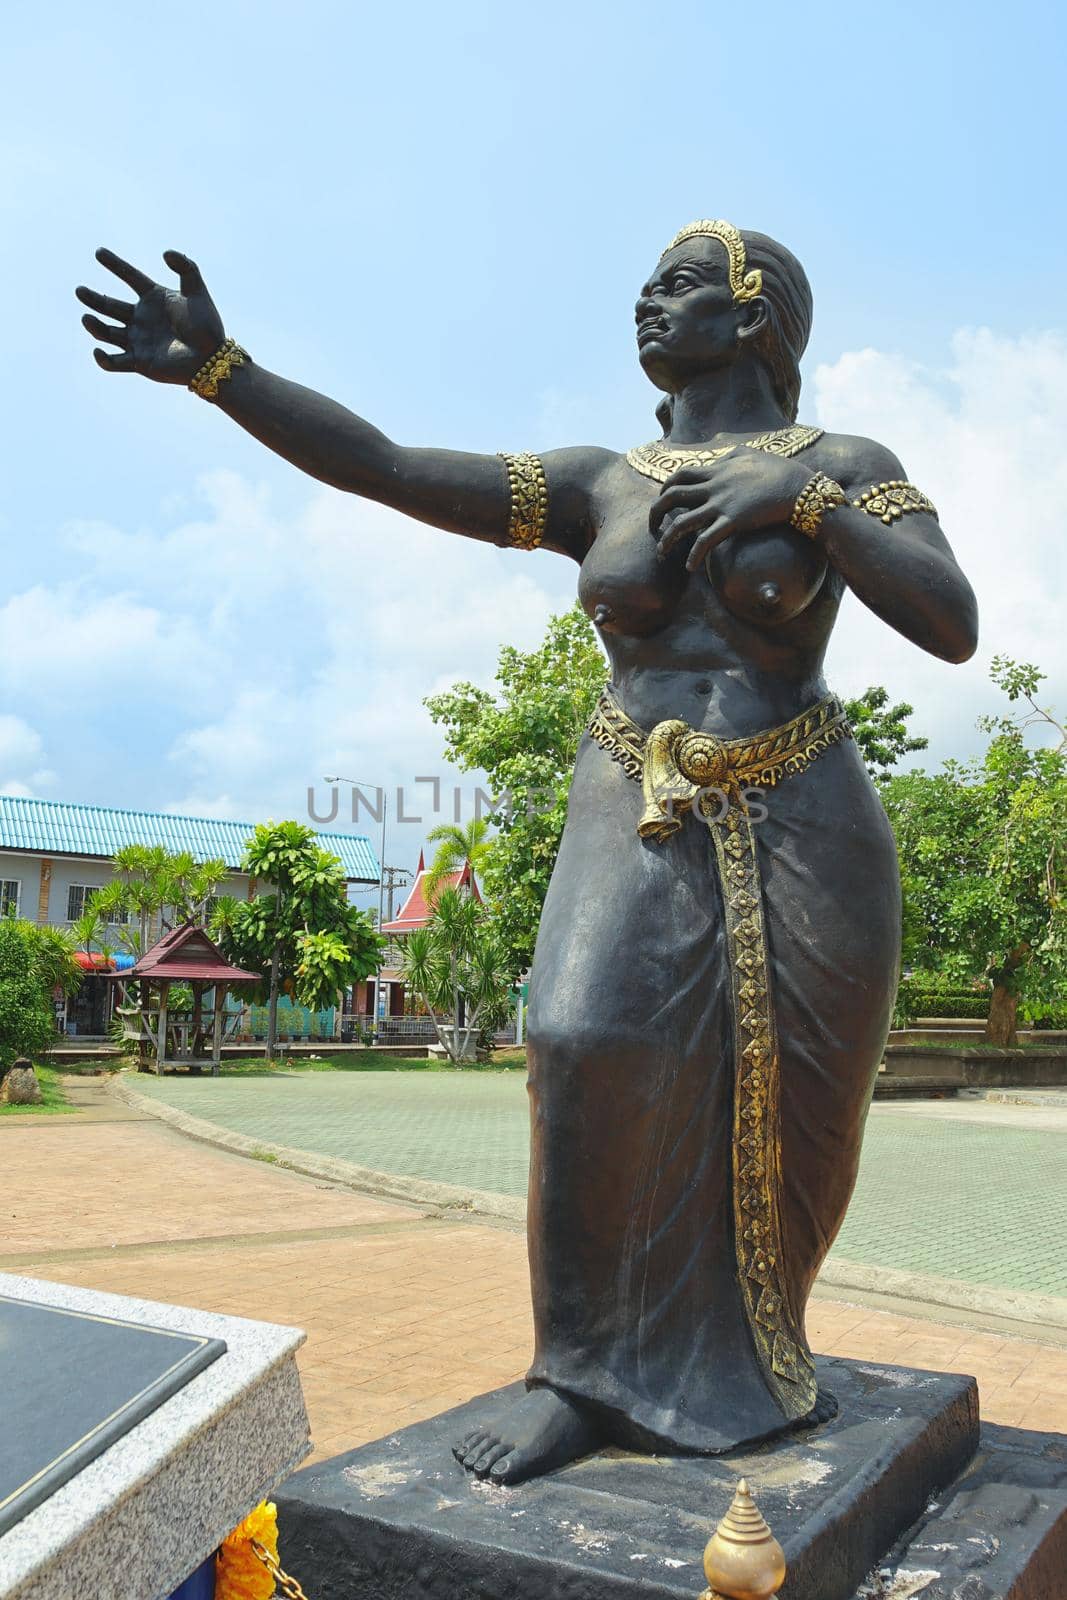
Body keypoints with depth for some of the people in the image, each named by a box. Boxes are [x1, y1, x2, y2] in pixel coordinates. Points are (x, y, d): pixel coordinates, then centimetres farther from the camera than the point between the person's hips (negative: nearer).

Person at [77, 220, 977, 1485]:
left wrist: (803, 503, -20)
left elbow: (956, 628, -11)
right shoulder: (598, 486, 8)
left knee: (785, 1105, 3)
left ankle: (744, 1357, 28)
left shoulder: (843, 467, 3)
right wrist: (216, 369, -9)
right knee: (594, 1048, -22)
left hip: (799, 830, -1)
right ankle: (589, 1370, -6)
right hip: (642, 824, 1)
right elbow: (381, 468, 0)